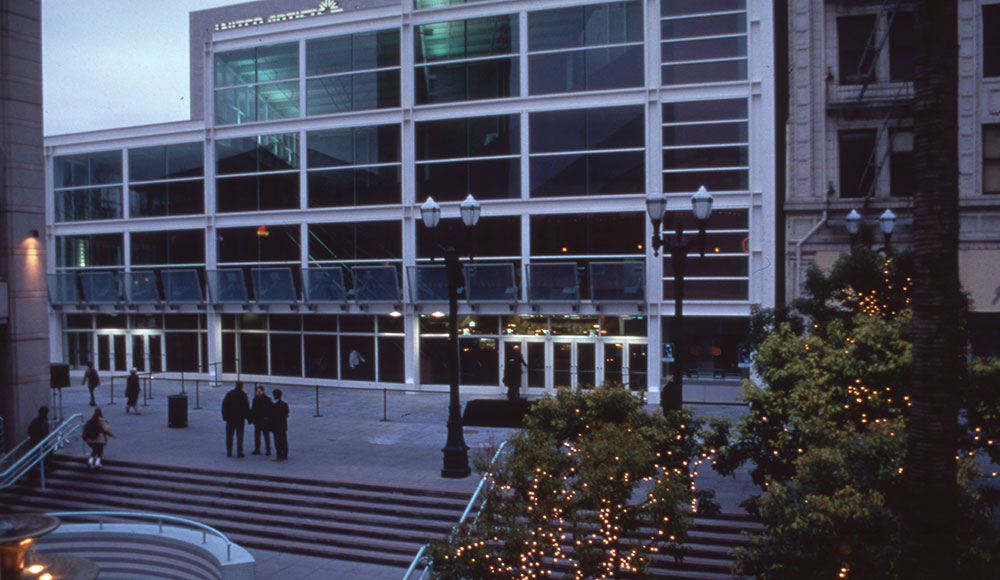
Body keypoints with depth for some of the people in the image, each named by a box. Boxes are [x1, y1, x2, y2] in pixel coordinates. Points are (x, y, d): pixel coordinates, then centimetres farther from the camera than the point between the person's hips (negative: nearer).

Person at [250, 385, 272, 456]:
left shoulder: (267, 399, -6)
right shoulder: (255, 399, 8)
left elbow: (269, 410, -8)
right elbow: (253, 410, 14)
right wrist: (251, 418, 8)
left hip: (264, 420, -5)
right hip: (257, 420, 5)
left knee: (266, 435, 0)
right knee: (256, 435, 7)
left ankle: (268, 450, 5)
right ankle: (257, 450, 16)